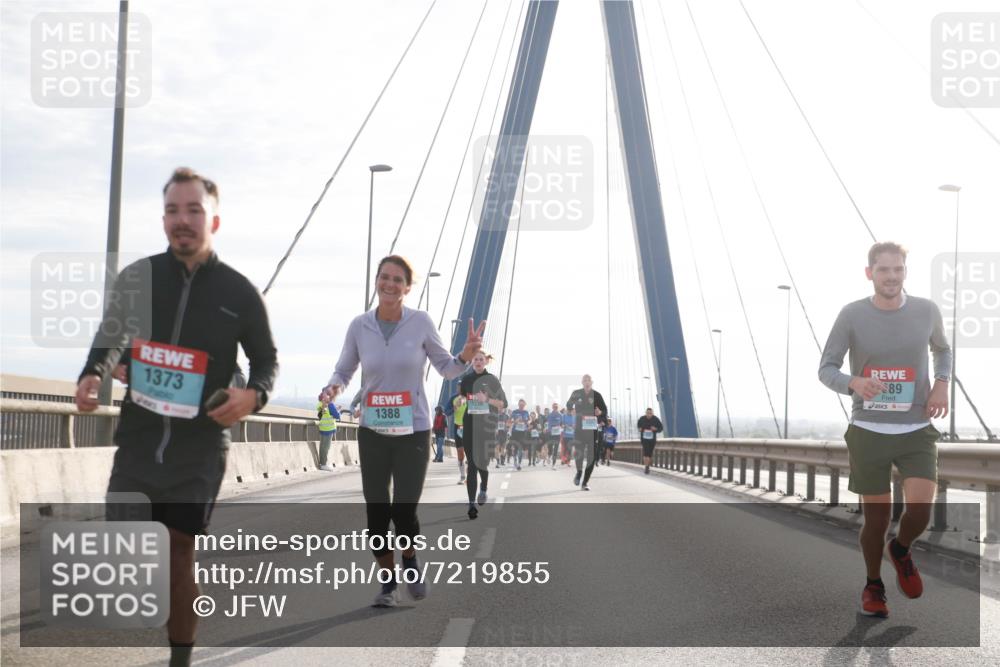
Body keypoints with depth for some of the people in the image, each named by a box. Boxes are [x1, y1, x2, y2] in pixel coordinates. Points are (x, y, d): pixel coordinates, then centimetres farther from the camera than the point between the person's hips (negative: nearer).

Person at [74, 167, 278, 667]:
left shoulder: (239, 292, -2)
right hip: (138, 442, 1)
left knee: (180, 554, 6)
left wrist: (254, 394, -13)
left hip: (200, 452, -1)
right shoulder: (135, 278, 2)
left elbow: (267, 359, 8)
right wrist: (92, 374, -5)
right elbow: (109, 341, 16)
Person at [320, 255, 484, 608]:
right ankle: (388, 583, 23)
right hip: (373, 432, 2)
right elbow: (343, 371, 9)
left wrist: (466, 356, -18)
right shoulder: (359, 326, -2)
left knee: (404, 511, -7)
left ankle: (410, 560, 26)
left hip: (413, 432, -2)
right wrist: (333, 388, -14)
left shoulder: (420, 322, -6)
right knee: (376, 512, 3)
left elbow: (446, 368, 3)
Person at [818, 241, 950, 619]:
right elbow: (826, 368, -2)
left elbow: (943, 349, 20)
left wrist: (942, 383, 0)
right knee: (877, 518, 5)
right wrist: (854, 383, -23)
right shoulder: (852, 315, -7)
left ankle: (901, 551, 20)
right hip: (868, 431, -1)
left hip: (917, 431, 1)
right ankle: (873, 584, 31)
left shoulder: (926, 311, 0)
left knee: (920, 510, -16)